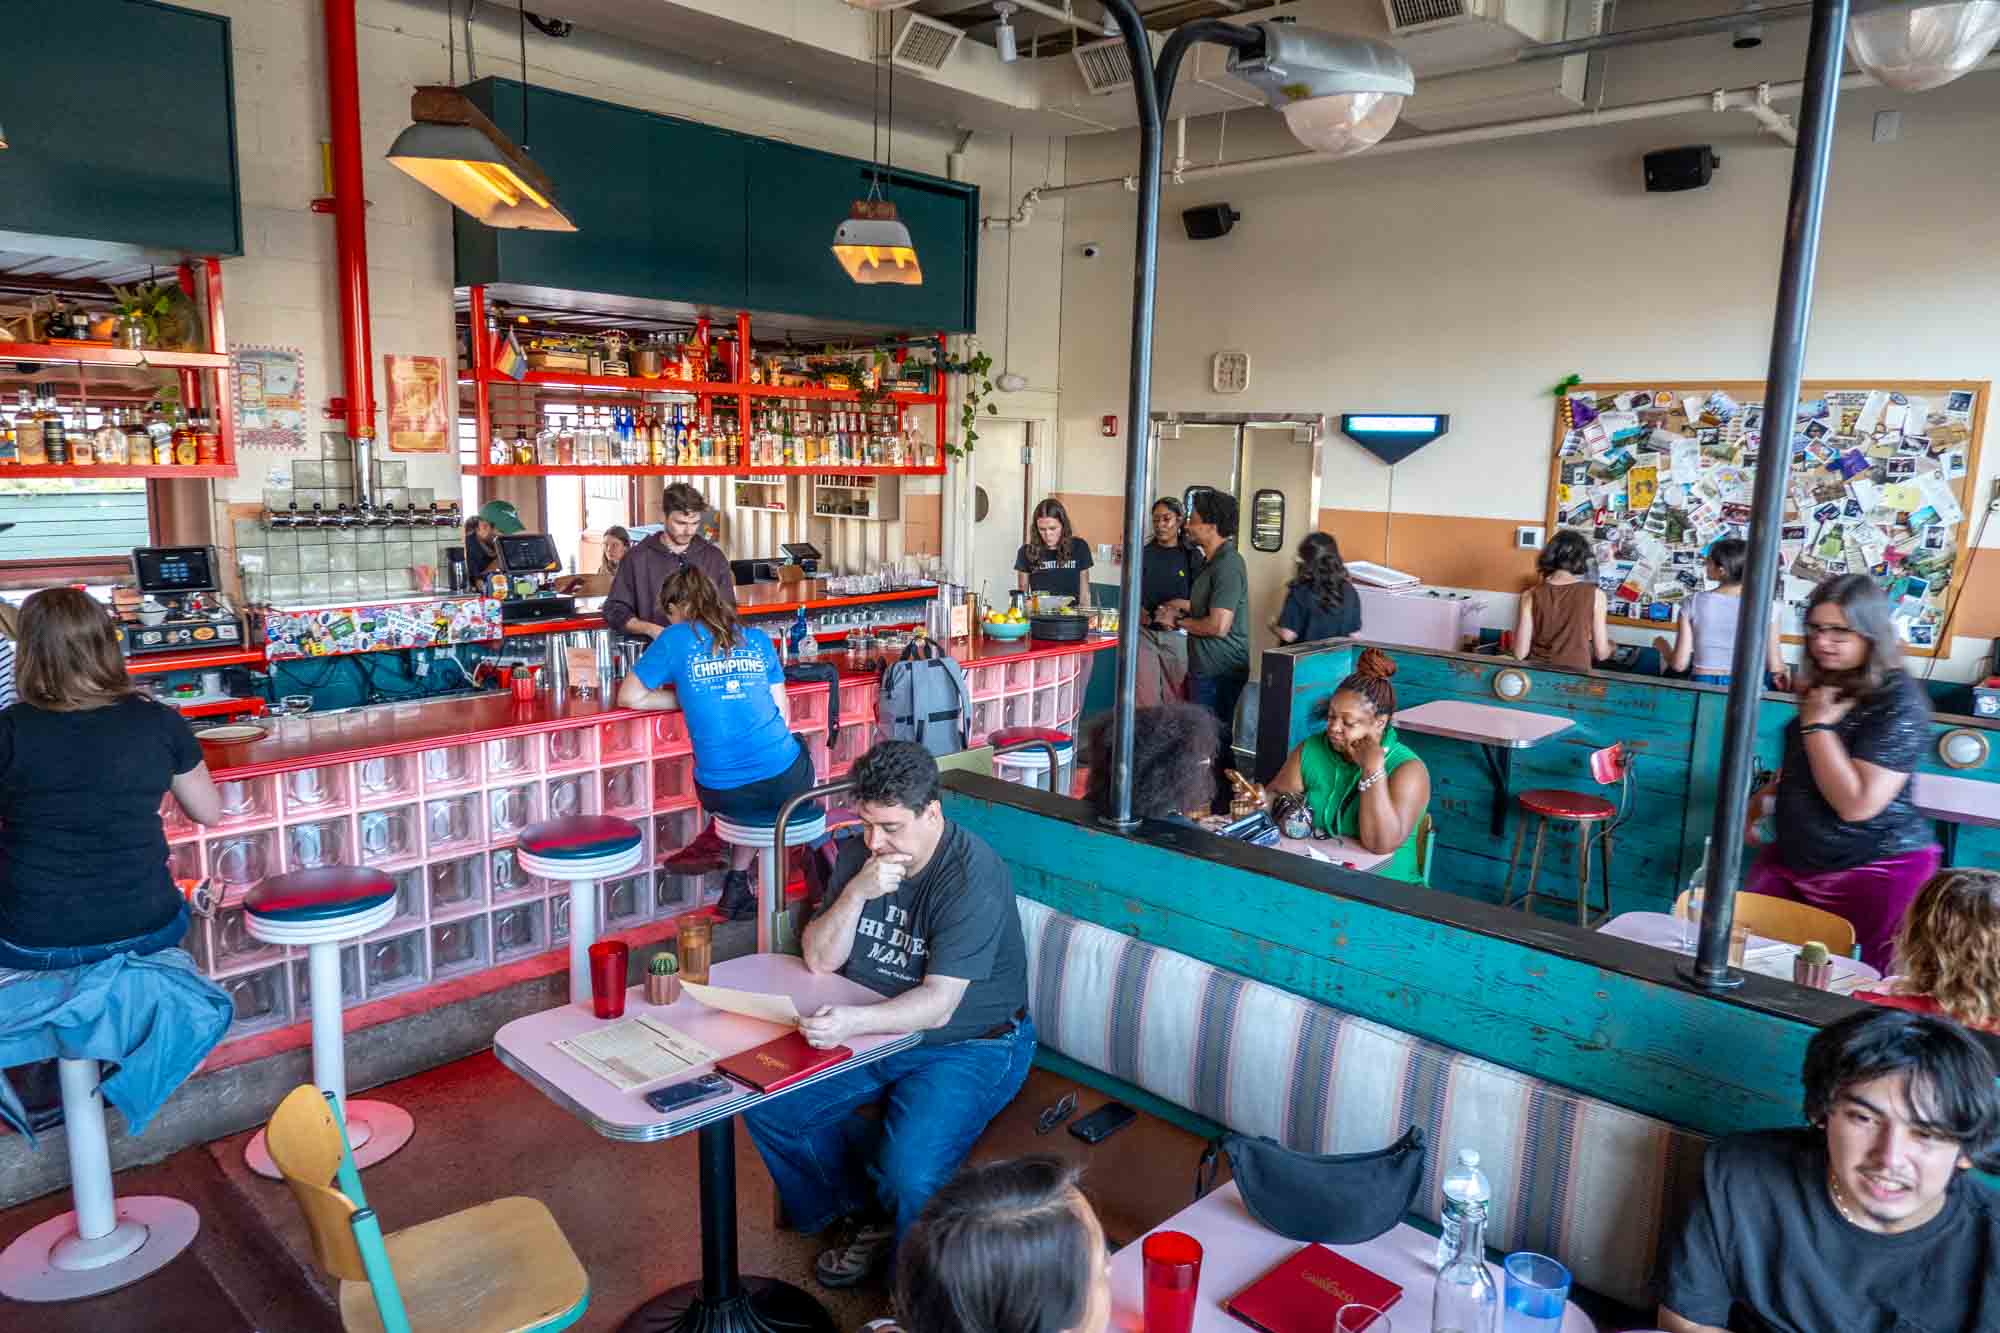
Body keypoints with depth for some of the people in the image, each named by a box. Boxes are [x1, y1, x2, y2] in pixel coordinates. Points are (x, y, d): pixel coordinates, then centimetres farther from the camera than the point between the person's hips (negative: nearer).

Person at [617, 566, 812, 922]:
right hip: (784, 782, 0)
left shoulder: (675, 639, 5)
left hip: (723, 795, 1)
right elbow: (783, 710, 12)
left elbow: (629, 697, 10)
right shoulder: (757, 639, 12)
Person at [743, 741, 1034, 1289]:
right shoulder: (861, 853, -2)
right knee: (766, 1106, -5)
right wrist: (858, 891, -21)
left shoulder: (974, 878, -24)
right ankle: (871, 1211, 15)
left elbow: (937, 1005, -28)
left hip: (969, 1045, -7)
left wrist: (853, 1022, -44)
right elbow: (820, 959, -5)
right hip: (873, 1031, 7)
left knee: (909, 1172, -27)